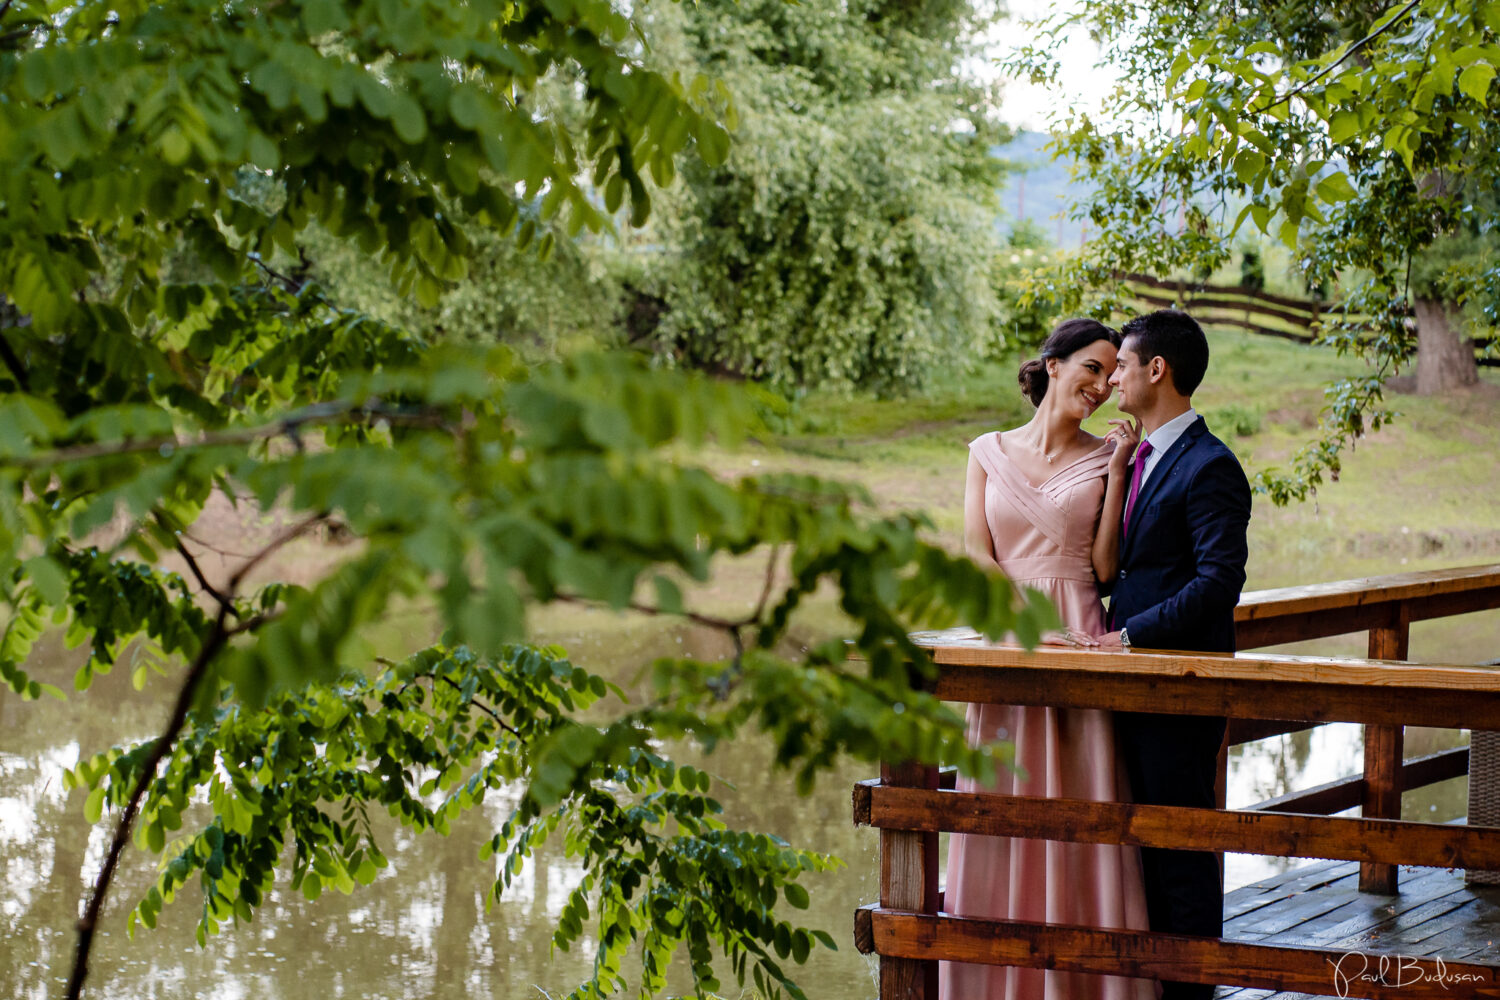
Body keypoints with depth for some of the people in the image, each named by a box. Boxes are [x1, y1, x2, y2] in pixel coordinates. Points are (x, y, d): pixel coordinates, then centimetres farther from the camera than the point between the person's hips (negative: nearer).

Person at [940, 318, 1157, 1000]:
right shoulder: (989, 452, 9)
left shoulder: (1102, 458, 7)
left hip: (1080, 645, -1)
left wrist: (1117, 472, -6)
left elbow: (1103, 567, -2)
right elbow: (976, 557, 0)